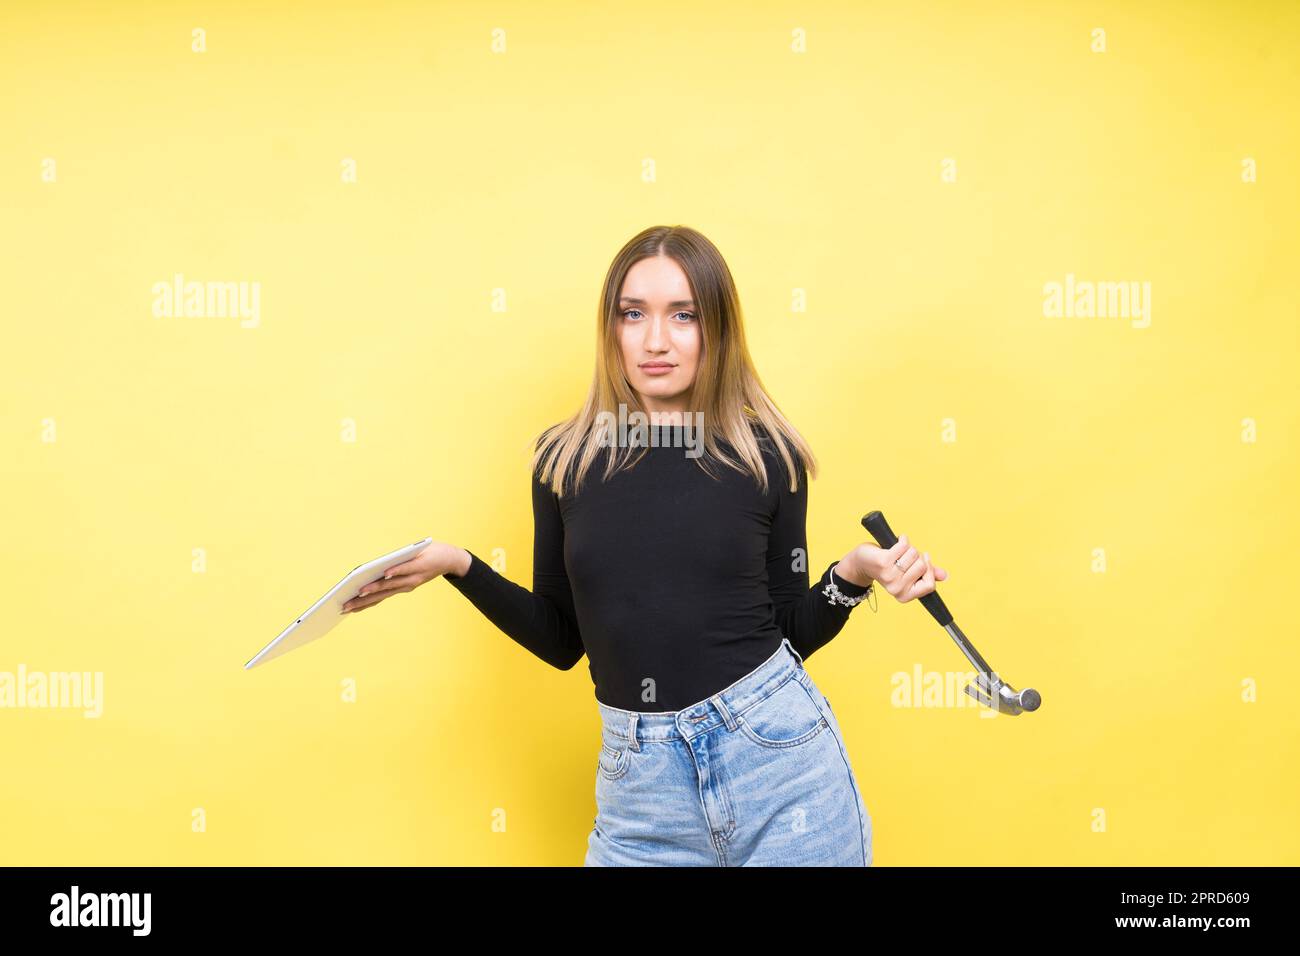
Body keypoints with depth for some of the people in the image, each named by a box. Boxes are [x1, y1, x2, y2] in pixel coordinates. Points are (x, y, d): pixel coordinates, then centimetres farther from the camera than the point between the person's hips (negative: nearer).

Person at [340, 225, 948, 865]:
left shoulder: (768, 456, -2)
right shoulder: (566, 458, 1)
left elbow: (790, 631, 6)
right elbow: (560, 640, 9)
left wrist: (852, 575, -12)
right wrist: (458, 567, -3)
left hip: (777, 757, -1)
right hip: (638, 783, 1)